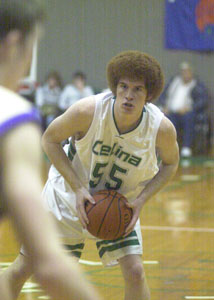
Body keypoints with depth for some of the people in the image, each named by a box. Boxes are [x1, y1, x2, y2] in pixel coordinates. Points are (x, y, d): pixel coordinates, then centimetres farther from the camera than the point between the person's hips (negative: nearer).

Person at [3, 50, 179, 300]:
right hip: (69, 195, -1)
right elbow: (50, 139, -13)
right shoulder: (88, 111, -29)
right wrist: (78, 188, -22)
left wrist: (141, 200, -17)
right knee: (21, 270, 2)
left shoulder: (162, 128, -24)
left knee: (135, 272, -17)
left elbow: (170, 163, -2)